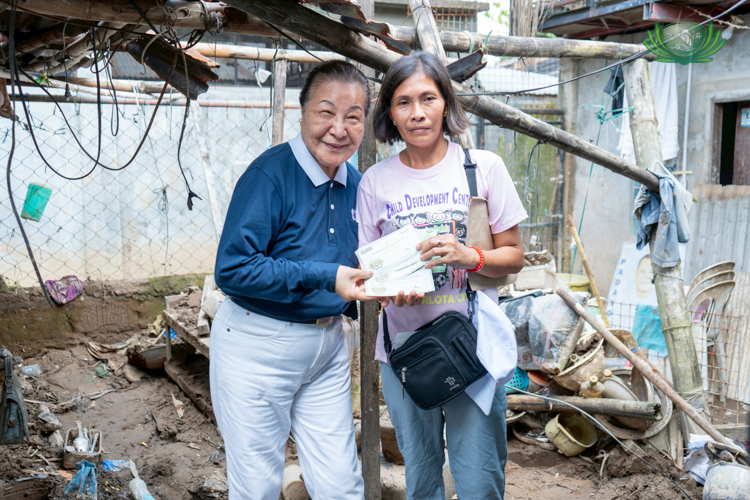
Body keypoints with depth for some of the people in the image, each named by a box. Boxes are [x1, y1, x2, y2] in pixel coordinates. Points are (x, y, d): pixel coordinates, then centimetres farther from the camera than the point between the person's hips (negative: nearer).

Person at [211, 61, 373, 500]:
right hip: (258, 346, -6)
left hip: (328, 344, 6)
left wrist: (370, 285, -4)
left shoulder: (356, 184, 5)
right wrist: (323, 277, -26)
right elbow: (232, 270, -23)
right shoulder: (270, 174, -17)